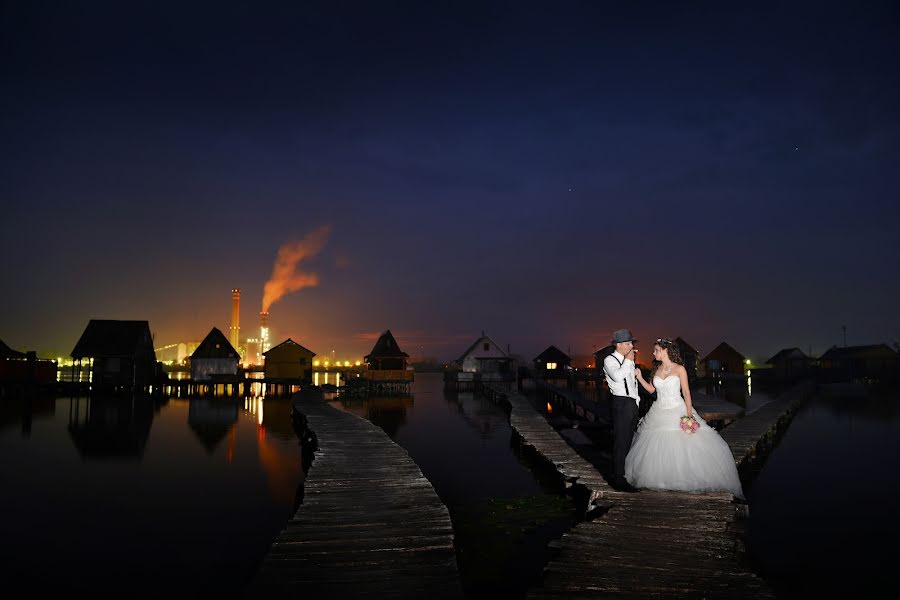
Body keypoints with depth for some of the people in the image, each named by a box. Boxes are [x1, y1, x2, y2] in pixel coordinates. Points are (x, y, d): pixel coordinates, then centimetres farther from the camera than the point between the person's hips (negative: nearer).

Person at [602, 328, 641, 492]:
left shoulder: (628, 362, 17)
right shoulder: (610, 360, -7)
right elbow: (617, 376, -26)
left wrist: (637, 399, 19)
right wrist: (628, 361, -15)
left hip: (633, 404, 8)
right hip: (621, 404, -8)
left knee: (629, 442, 14)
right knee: (620, 442, -8)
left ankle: (628, 475, 24)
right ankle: (618, 479, -4)